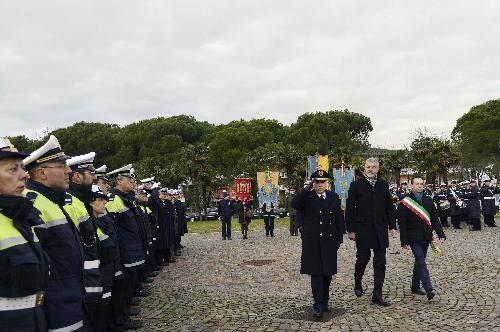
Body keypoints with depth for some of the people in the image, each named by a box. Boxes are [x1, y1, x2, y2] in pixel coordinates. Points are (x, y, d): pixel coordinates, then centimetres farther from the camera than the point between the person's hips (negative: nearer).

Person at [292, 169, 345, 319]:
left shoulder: (334, 197, 9)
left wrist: (340, 237, 8)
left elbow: (339, 218, 11)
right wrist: (308, 188, -22)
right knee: (316, 273, -6)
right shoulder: (307, 197, -2)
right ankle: (318, 304, -4)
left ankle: (324, 301, 27)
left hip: (329, 241, 4)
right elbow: (294, 204, -22)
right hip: (312, 242, -3)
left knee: (327, 273, 12)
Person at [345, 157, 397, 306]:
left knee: (380, 263, 4)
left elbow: (389, 206, 11)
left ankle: (377, 296, 11)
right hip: (362, 230, -3)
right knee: (363, 259, 3)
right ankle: (358, 284, 32)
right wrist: (350, 230, -6)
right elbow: (350, 209, -3)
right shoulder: (356, 185, -3)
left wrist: (392, 226, 5)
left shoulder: (383, 185, 7)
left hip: (380, 230, 3)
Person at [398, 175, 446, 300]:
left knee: (419, 262, 14)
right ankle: (428, 290, -16)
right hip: (414, 238, -5)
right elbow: (402, 223, -7)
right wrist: (404, 241, -10)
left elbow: (435, 219, 10)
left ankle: (415, 286, 25)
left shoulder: (428, 200, 9)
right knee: (421, 262, -12)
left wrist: (441, 234, -1)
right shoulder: (405, 202, -6)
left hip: (426, 238, 5)